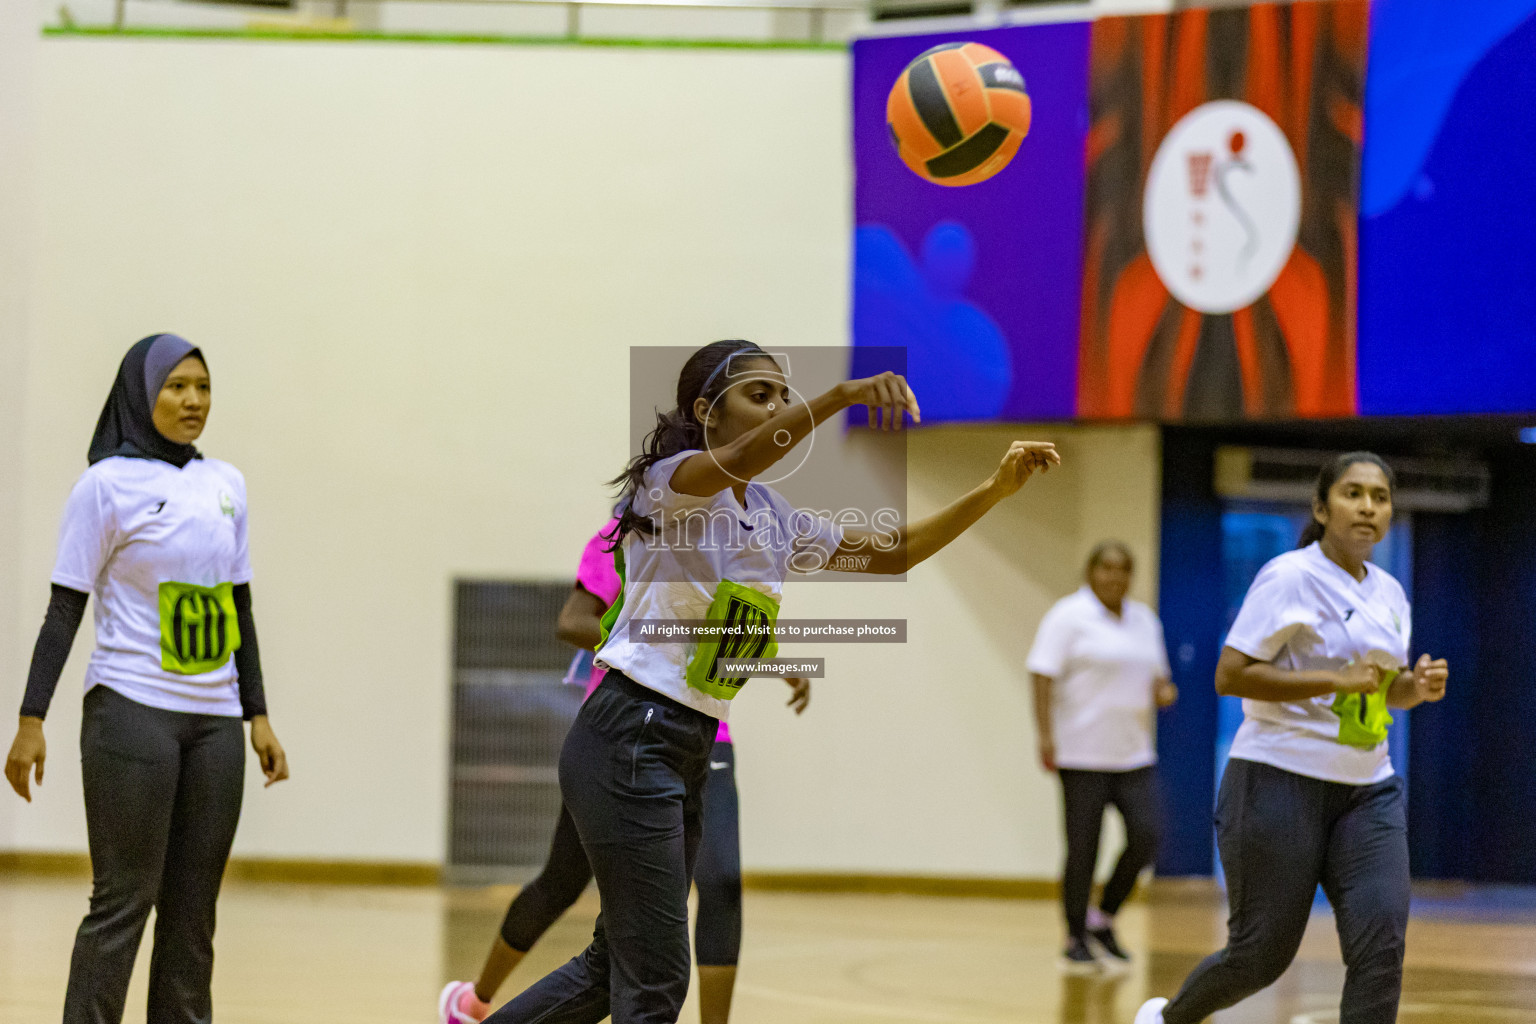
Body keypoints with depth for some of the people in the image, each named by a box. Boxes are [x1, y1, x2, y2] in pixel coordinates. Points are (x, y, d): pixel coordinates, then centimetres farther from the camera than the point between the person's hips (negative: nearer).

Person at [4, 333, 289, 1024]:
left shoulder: (225, 485, 12)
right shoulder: (108, 485, -4)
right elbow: (66, 609, -5)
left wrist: (257, 715, 15)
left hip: (215, 720, 6)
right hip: (132, 709, -6)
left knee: (193, 907, 6)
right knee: (123, 901, -7)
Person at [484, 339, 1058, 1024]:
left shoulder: (774, 518, 13)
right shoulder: (671, 481, -11)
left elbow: (890, 554, 15)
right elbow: (734, 463, -34)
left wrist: (995, 491, 2)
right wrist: (841, 396, -49)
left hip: (689, 754, 9)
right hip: (627, 742, -9)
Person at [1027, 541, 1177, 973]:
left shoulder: (1144, 620, 14)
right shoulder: (1069, 616, -5)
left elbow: (1155, 677, 24)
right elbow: (1043, 677, -11)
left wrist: (1163, 692, 0)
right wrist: (1045, 737, -19)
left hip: (1134, 754, 6)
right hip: (1083, 756, -6)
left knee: (1145, 837, -6)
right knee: (1083, 851, -2)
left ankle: (1103, 917, 15)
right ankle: (1076, 942, 9)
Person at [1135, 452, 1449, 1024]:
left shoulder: (1388, 592, 11)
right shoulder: (1290, 578, -11)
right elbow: (1229, 676, -16)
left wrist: (1417, 687, 1)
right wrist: (1335, 680, -21)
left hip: (1367, 789, 6)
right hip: (1280, 781, -6)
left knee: (1381, 944, -12)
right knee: (1262, 953, 3)